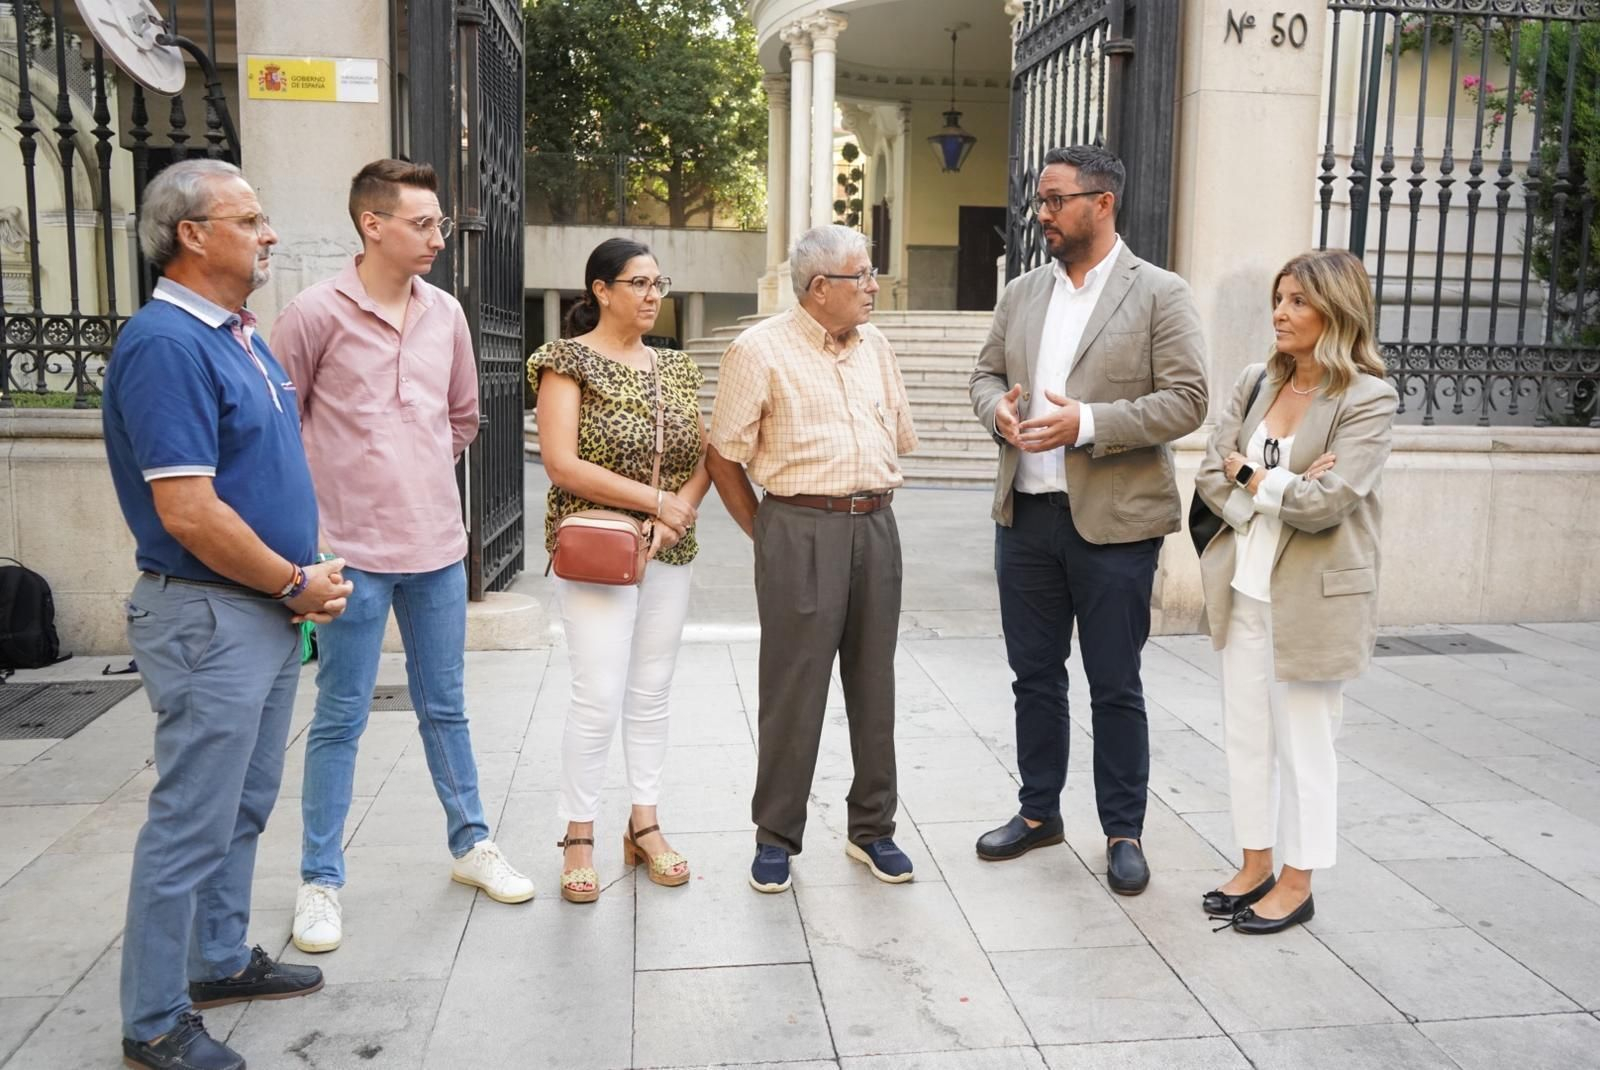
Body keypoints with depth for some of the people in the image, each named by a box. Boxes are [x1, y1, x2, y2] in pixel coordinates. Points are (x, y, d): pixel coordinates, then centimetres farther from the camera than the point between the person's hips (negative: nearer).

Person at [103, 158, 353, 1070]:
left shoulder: (243, 336, 12)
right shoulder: (165, 343, -18)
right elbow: (189, 514, -24)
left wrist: (304, 579, 6)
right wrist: (298, 584, -13)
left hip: (268, 613, 9)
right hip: (210, 618, -9)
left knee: (244, 808, 20)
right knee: (192, 822, 2)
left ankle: (221, 961, 37)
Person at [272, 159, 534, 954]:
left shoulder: (445, 312, 6)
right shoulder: (316, 313, -10)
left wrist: (422, 473, 12)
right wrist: (325, 493, 0)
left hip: (438, 544, 5)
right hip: (354, 549, -4)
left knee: (445, 707, 16)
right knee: (340, 719, 5)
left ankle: (470, 845, 31)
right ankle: (319, 880, 20)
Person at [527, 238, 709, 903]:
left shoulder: (675, 367, 12)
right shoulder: (568, 360, -5)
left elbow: (704, 456, 10)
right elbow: (561, 463, -15)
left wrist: (680, 512, -10)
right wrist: (656, 500, -16)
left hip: (669, 553, 6)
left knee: (652, 693, 10)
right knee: (599, 697, -7)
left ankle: (644, 825, 22)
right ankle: (578, 837, 9)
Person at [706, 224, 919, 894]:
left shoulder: (874, 345, 13)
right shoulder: (760, 350, -5)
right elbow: (723, 456, -4)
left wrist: (869, 501, 14)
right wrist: (768, 537, -2)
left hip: (875, 528, 6)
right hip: (801, 529, -5)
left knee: (874, 685, 11)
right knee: (793, 690, 0)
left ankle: (872, 829, 24)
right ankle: (776, 838, 15)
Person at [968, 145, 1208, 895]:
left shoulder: (1159, 294, -5)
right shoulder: (1021, 293, 11)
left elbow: (1187, 400, -10)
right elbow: (986, 373, 17)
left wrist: (1088, 424, -21)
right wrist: (998, 408, -7)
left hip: (1113, 521, -5)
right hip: (1025, 515, 5)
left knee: (1115, 686, 5)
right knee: (1035, 674, 15)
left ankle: (1123, 832, 21)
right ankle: (1038, 811, 31)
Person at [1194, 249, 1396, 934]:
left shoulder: (1368, 399, -11)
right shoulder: (1255, 383, 6)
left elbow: (1325, 503, -20)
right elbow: (1210, 479, 1)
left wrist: (1249, 476, -9)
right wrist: (1283, 488, -13)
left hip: (1313, 596, -6)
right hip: (1244, 588, 6)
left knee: (1303, 744, 8)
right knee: (1245, 736, 14)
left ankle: (1296, 884, 24)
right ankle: (1255, 867, 30)